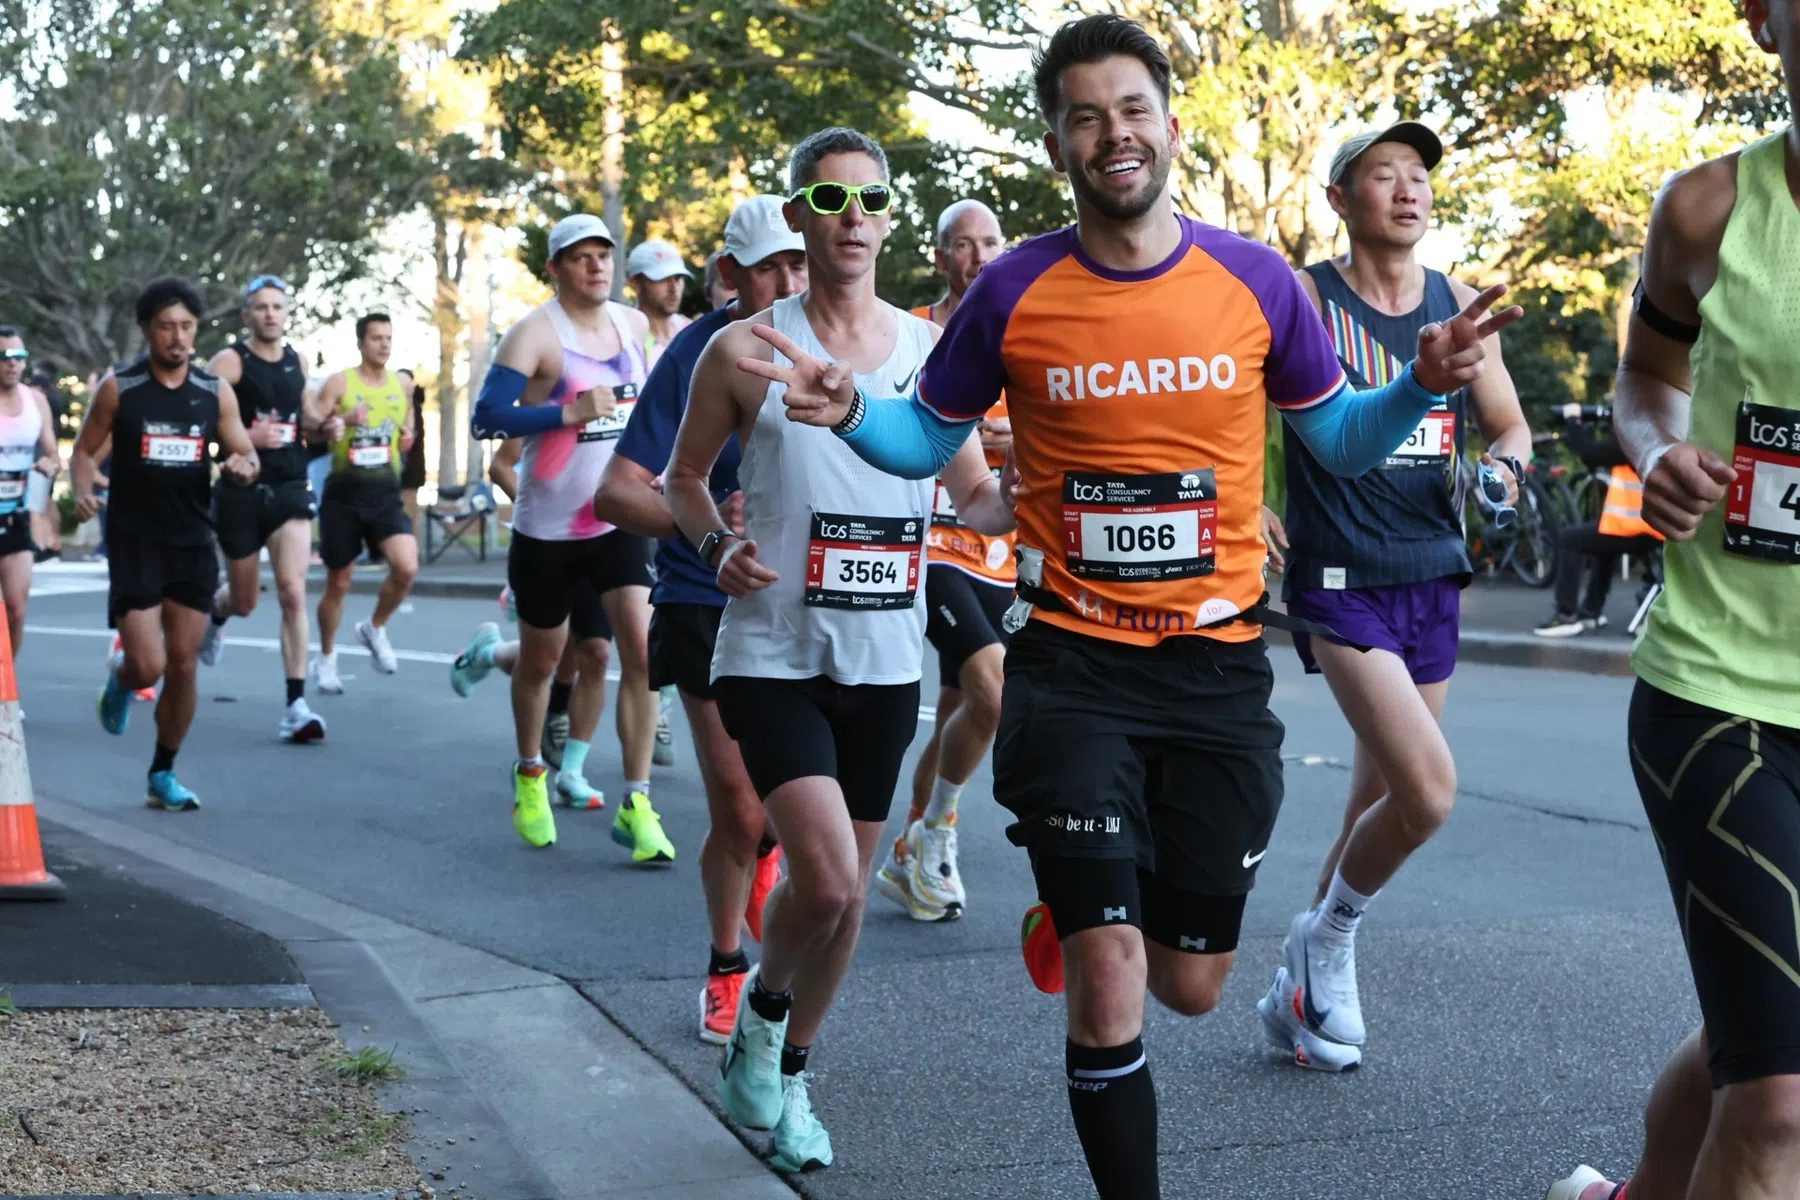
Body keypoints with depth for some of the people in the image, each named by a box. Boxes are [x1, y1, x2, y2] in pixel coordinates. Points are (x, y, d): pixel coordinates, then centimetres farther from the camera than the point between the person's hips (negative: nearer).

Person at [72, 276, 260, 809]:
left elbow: (246, 453, 8)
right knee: (147, 666, -11)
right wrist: (83, 491, -16)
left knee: (183, 666, 4)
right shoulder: (118, 388, -4)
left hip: (193, 544, 3)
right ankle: (119, 676, 28)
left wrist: (244, 466, -16)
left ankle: (164, 775, 20)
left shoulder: (216, 392, 3)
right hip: (134, 542, -3)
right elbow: (85, 449, 4)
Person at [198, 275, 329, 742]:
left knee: (293, 593, -13)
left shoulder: (297, 361, 10)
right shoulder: (230, 361, -7)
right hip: (240, 493, -3)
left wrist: (323, 424, 4)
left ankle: (296, 705, -13)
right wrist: (247, 436, -28)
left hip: (290, 491, 3)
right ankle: (215, 612, 51)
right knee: (244, 601, 11)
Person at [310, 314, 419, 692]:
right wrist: (342, 420, -24)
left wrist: (408, 439, 0)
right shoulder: (339, 383, -4)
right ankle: (326, 658, 29)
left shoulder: (401, 385, 8)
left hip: (385, 494, 3)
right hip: (344, 493, -2)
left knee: (407, 567, -20)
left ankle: (375, 628, 8)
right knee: (338, 584, 8)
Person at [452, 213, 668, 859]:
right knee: (542, 659, 12)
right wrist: (570, 413, -29)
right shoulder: (535, 333, -13)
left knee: (642, 648, -12)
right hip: (548, 529, -3)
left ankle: (636, 807, -7)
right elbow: (487, 416, -22)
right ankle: (530, 776, 40)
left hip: (619, 521, 3)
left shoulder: (633, 325, 5)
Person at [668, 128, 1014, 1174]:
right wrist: (717, 543, -12)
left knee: (848, 891, 11)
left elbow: (975, 492, 13)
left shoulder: (933, 351, 3)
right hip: (774, 656, -4)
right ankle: (763, 1007, 14)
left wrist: (1025, 497, -10)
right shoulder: (746, 352, -5)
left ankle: (789, 1076, 33)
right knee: (827, 880, -18)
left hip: (886, 664, 4)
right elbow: (685, 476, 8)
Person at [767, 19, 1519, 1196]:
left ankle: (1082, 919, 47)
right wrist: (853, 411, -13)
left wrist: (1422, 387, -9)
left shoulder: (1257, 280, -1)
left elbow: (1337, 438, 11)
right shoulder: (1015, 292, -5)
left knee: (1191, 985, 13)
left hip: (1218, 668, 2)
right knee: (1108, 992, -6)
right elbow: (929, 437, 9)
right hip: (1074, 670, -2)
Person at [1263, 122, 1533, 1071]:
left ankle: (1299, 991, 28)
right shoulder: (1303, 300, -6)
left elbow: (1510, 425, 19)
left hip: (1434, 578, 6)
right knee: (1427, 788, -19)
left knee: (1379, 799, 11)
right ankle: (1330, 938, 8)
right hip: (1342, 582, -6)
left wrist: (1499, 467, -3)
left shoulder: (1458, 305, 9)